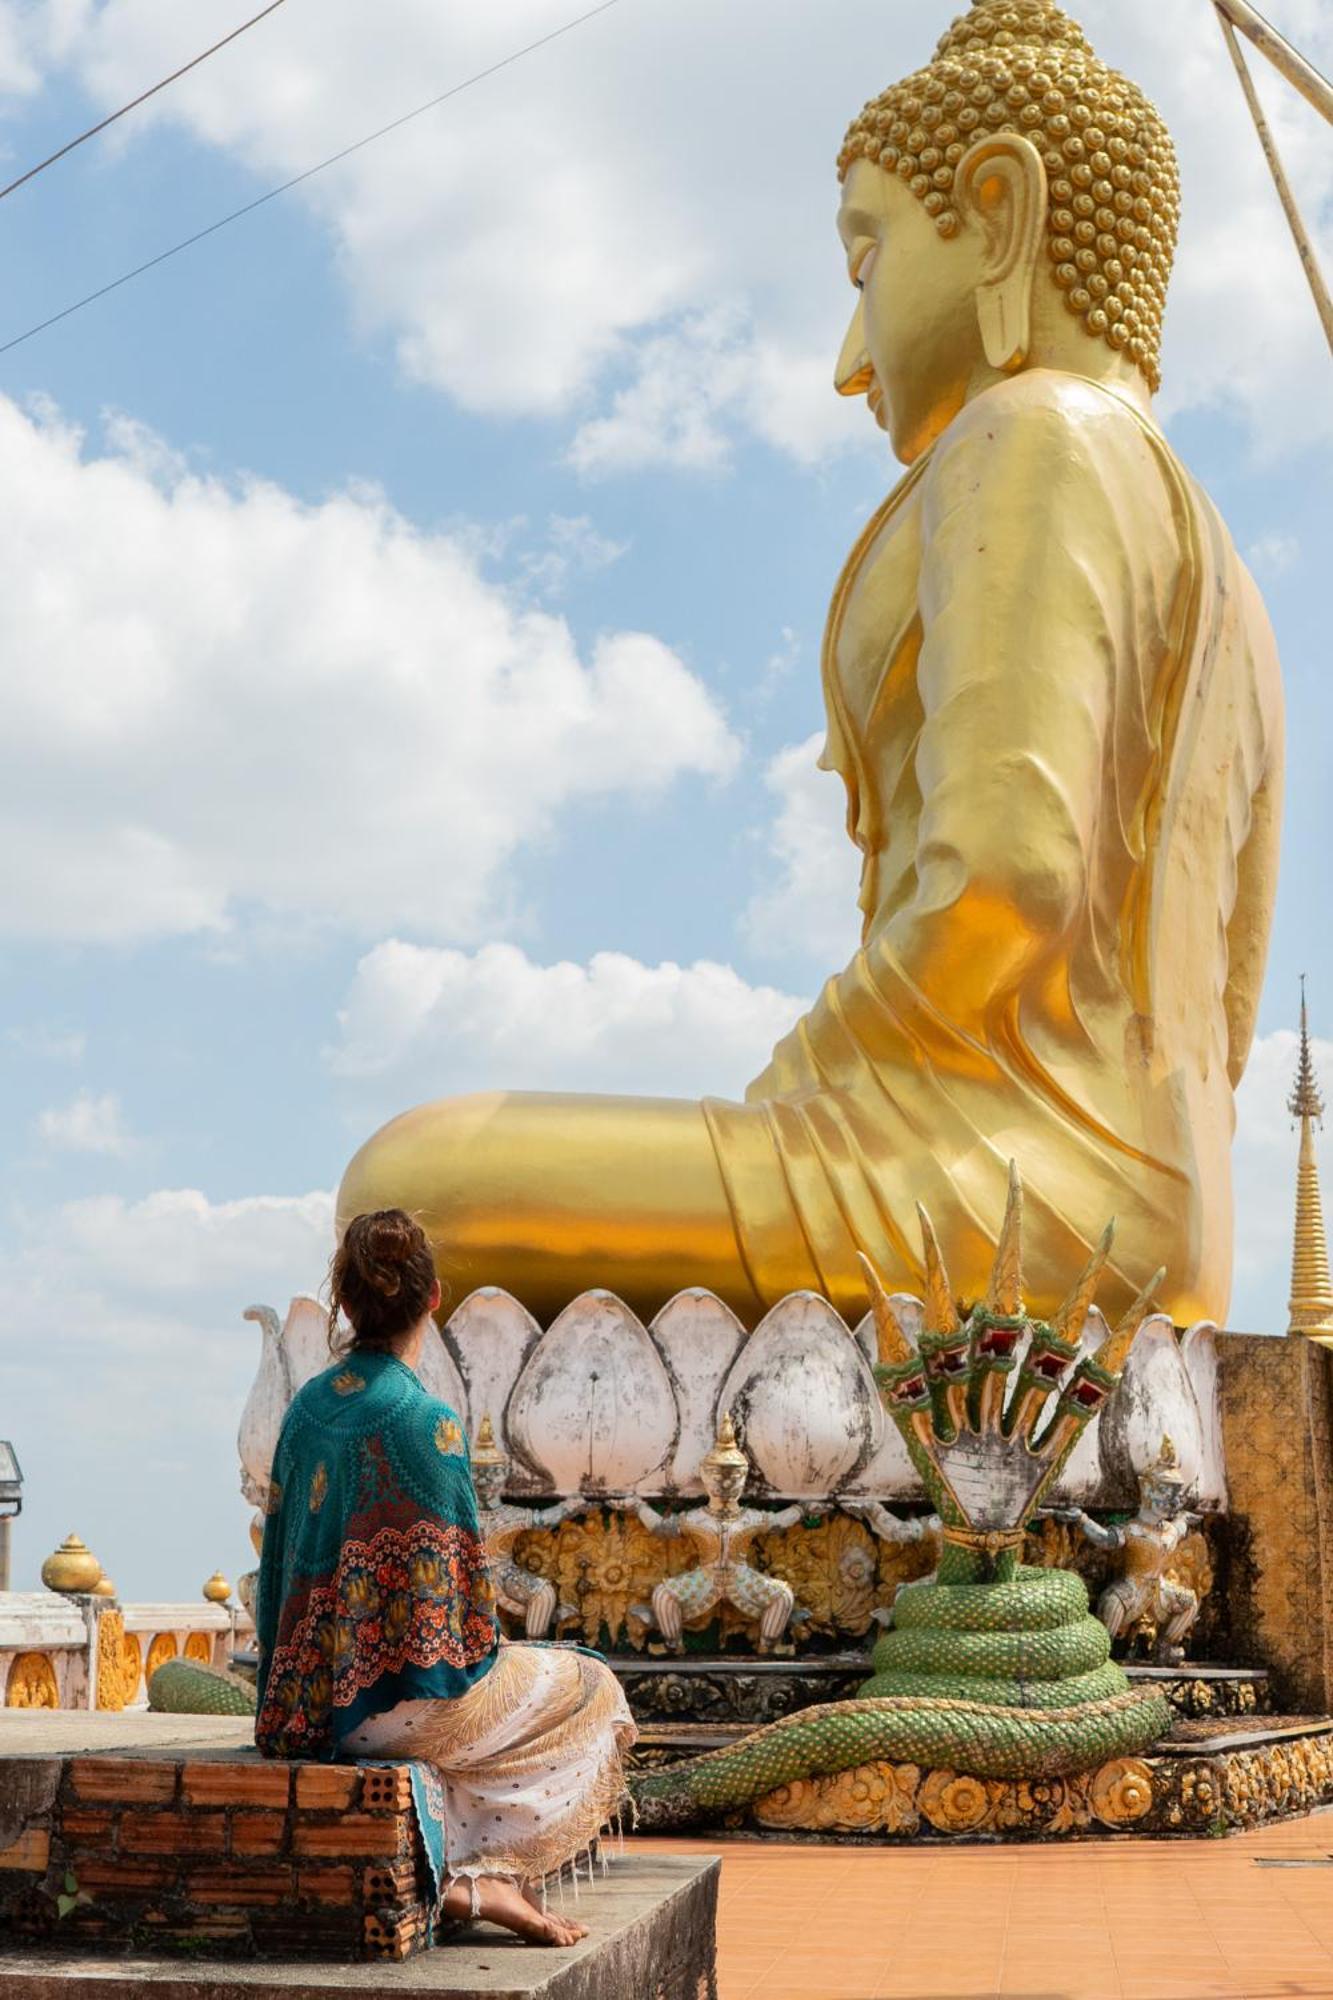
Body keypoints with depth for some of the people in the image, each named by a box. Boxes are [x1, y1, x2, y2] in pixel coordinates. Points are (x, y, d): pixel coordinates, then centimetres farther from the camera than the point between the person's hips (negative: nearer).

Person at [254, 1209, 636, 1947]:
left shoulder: (307, 1408, 2)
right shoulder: (426, 1422, -19)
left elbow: (283, 1554, 8)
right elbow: (449, 1576, -15)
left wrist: (310, 1680, 18)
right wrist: (480, 1654, 4)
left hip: (312, 1691, 7)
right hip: (402, 1697, -7)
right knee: (590, 1692, 16)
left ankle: (464, 1876, 19)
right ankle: (490, 1871, 9)